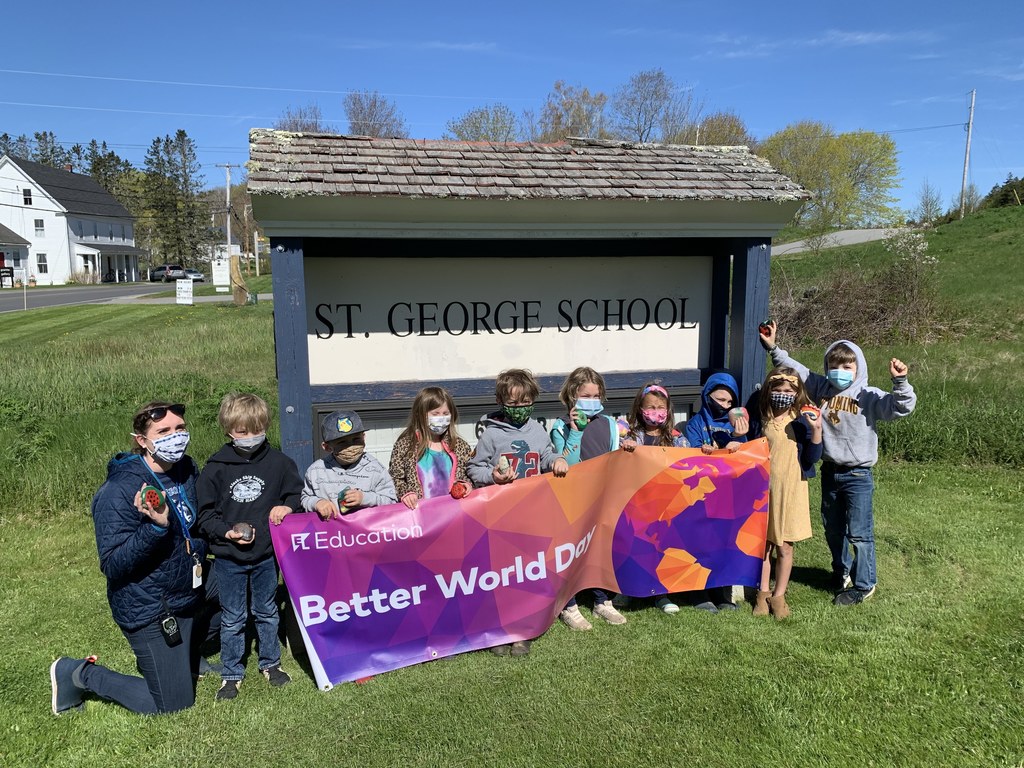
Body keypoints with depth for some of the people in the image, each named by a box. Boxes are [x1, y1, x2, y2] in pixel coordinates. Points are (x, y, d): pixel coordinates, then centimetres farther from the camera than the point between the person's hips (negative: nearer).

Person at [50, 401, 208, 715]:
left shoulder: (188, 470, -2)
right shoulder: (117, 492, -23)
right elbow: (113, 565, -26)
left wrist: (199, 552, 1)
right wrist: (157, 526, -37)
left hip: (186, 594, 7)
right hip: (148, 610, -7)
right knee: (174, 703, 3)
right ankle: (81, 674, 18)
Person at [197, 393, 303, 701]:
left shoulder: (278, 462, -7)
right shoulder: (215, 467, -9)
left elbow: (297, 493, 6)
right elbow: (205, 514, -4)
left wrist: (286, 507, -14)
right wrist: (226, 532, -19)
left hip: (266, 553, 1)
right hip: (228, 557, -1)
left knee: (267, 612, 18)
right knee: (232, 619, 11)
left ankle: (270, 663, 36)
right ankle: (231, 674, 28)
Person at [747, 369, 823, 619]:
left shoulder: (802, 421, -3)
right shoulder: (761, 421, 2)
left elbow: (813, 458, -9)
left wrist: (816, 431, -20)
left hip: (791, 490, -2)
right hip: (763, 489, 2)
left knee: (784, 547, 7)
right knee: (763, 544, 9)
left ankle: (779, 595, 22)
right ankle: (763, 593, 24)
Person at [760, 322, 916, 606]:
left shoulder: (869, 397, -11)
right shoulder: (821, 389, 2)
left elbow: (902, 406, -21)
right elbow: (796, 369, 8)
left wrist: (900, 381, -37)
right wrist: (773, 348, 5)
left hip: (858, 474, -5)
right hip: (830, 472, 5)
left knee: (859, 532, 0)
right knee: (833, 529, 20)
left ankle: (864, 585, 16)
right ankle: (842, 572, 43)